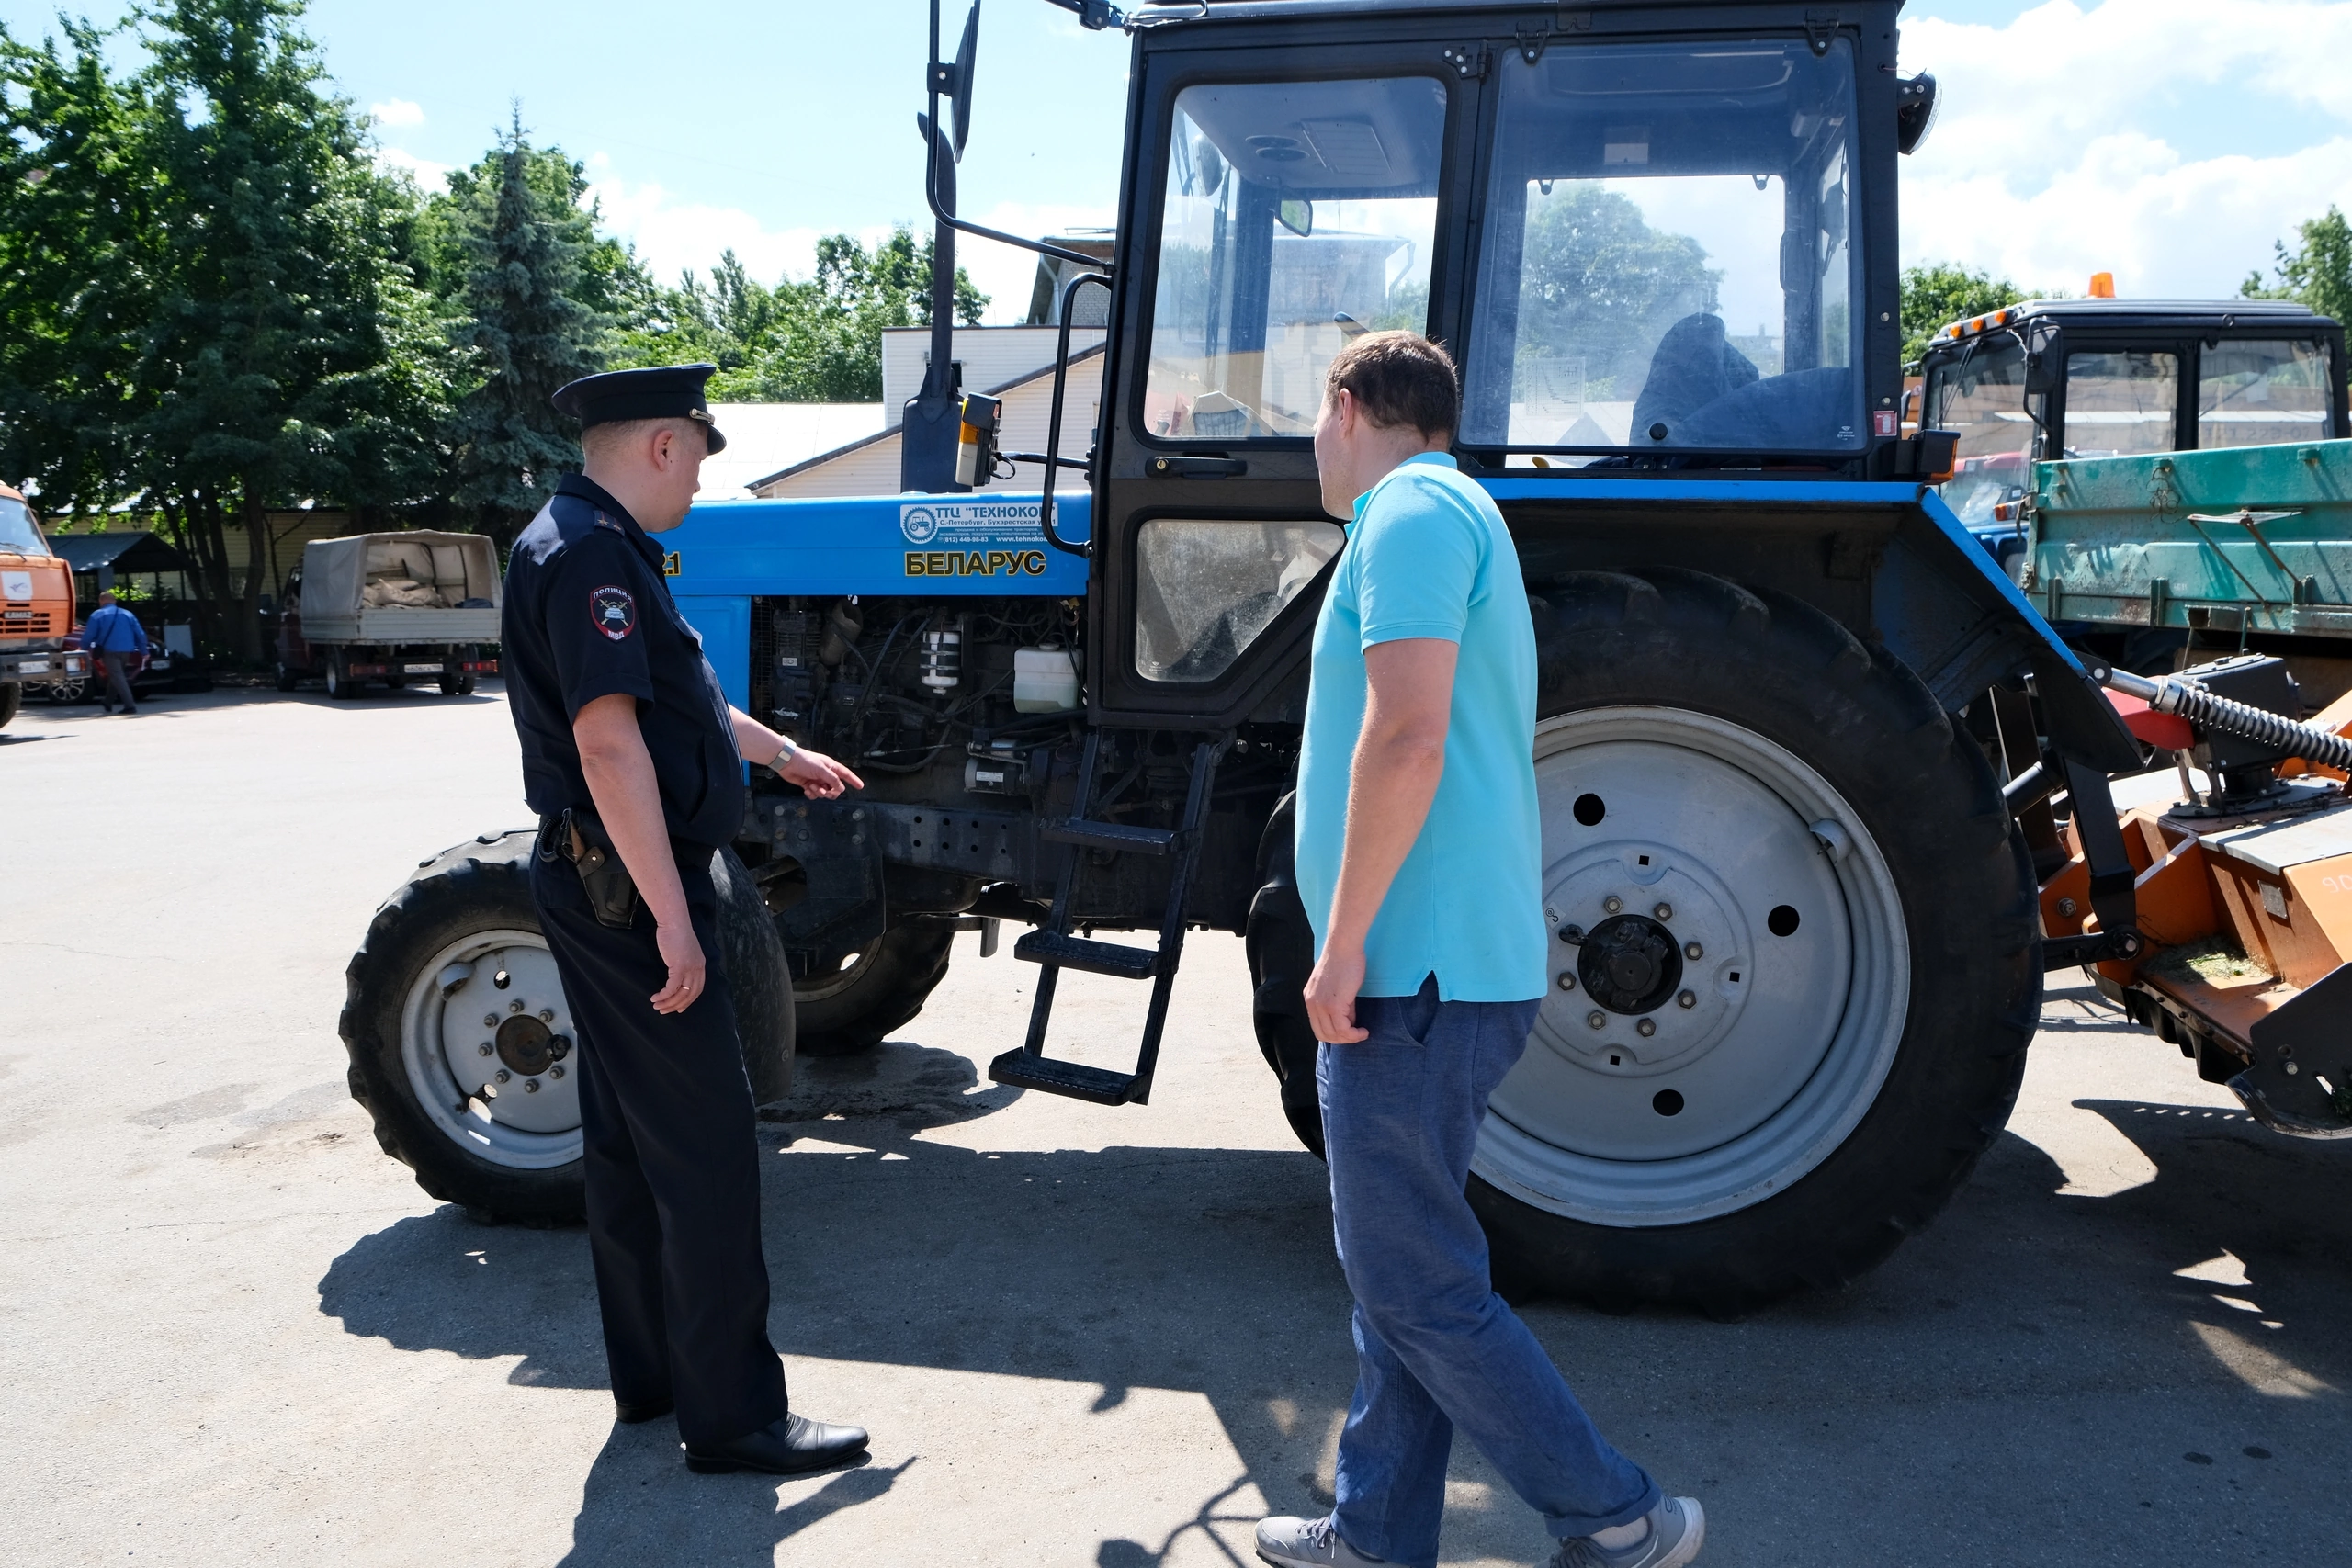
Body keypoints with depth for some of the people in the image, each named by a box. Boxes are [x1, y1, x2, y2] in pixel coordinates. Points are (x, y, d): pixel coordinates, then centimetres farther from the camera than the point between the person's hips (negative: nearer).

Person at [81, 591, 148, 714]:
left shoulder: (97, 615, 0)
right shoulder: (128, 614, 14)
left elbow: (88, 635, -4)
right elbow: (140, 634, 11)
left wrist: (84, 649, 11)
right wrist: (144, 652, 14)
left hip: (109, 650, -5)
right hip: (126, 650, 5)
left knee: (117, 677, -7)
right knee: (116, 675, 22)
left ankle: (130, 705, -20)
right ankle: (108, 702, 34)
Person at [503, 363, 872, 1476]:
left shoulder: (601, 548, 16)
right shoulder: (588, 554, -17)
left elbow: (678, 695, 29)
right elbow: (608, 740, -25)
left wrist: (783, 755, 40)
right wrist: (673, 919, -26)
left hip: (613, 888, 11)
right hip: (629, 886, -11)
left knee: (630, 1136, 16)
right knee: (705, 1145, -6)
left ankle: (653, 1373, 28)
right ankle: (732, 1413, 2)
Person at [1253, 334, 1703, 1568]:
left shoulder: (1410, 514, -11)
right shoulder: (1456, 518, 22)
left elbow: (1406, 739, -24)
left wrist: (1343, 945, -20)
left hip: (1415, 972, -10)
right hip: (1458, 963, 11)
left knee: (1416, 1284, -2)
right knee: (1395, 1265, 16)